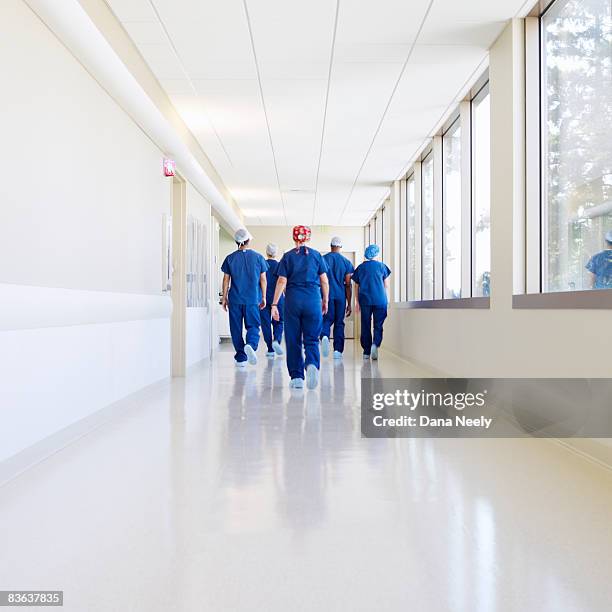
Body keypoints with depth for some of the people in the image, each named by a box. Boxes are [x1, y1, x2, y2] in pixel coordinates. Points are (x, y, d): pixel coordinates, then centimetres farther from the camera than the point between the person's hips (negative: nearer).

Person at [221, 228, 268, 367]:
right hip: (253, 299, 0)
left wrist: (224, 298, 10)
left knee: (236, 329, 8)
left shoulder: (230, 258, 2)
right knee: (253, 326, 6)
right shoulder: (258, 257, 1)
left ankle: (241, 358, 11)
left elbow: (226, 280, 3)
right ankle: (251, 345, -23)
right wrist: (263, 297, 10)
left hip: (235, 299, 1)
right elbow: (263, 279, 3)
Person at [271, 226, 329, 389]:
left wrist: (274, 304, -1)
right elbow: (324, 281, 5)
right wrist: (325, 301, 16)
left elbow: (281, 282, -3)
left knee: (293, 340, 8)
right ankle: (312, 364, -24)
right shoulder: (316, 255, 7)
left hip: (293, 299, 0)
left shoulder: (287, 256, 4)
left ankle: (297, 377, 8)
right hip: (313, 300, 1)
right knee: (311, 339, 5)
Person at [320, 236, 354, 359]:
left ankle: (324, 336, -22)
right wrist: (349, 304, 6)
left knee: (327, 320, 10)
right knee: (339, 323, 9)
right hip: (340, 296, 0)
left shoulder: (323, 259, 3)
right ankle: (338, 350, 7)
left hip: (326, 295, 0)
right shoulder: (346, 262, 3)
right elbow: (348, 285, 2)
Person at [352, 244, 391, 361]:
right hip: (380, 300, -1)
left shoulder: (360, 268, 8)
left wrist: (357, 302, 13)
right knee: (378, 325, 4)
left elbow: (356, 287, 8)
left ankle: (366, 352, 10)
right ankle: (375, 344, -20)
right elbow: (386, 285, 6)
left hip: (364, 300, 2)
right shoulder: (381, 266, 3)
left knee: (365, 326, 8)